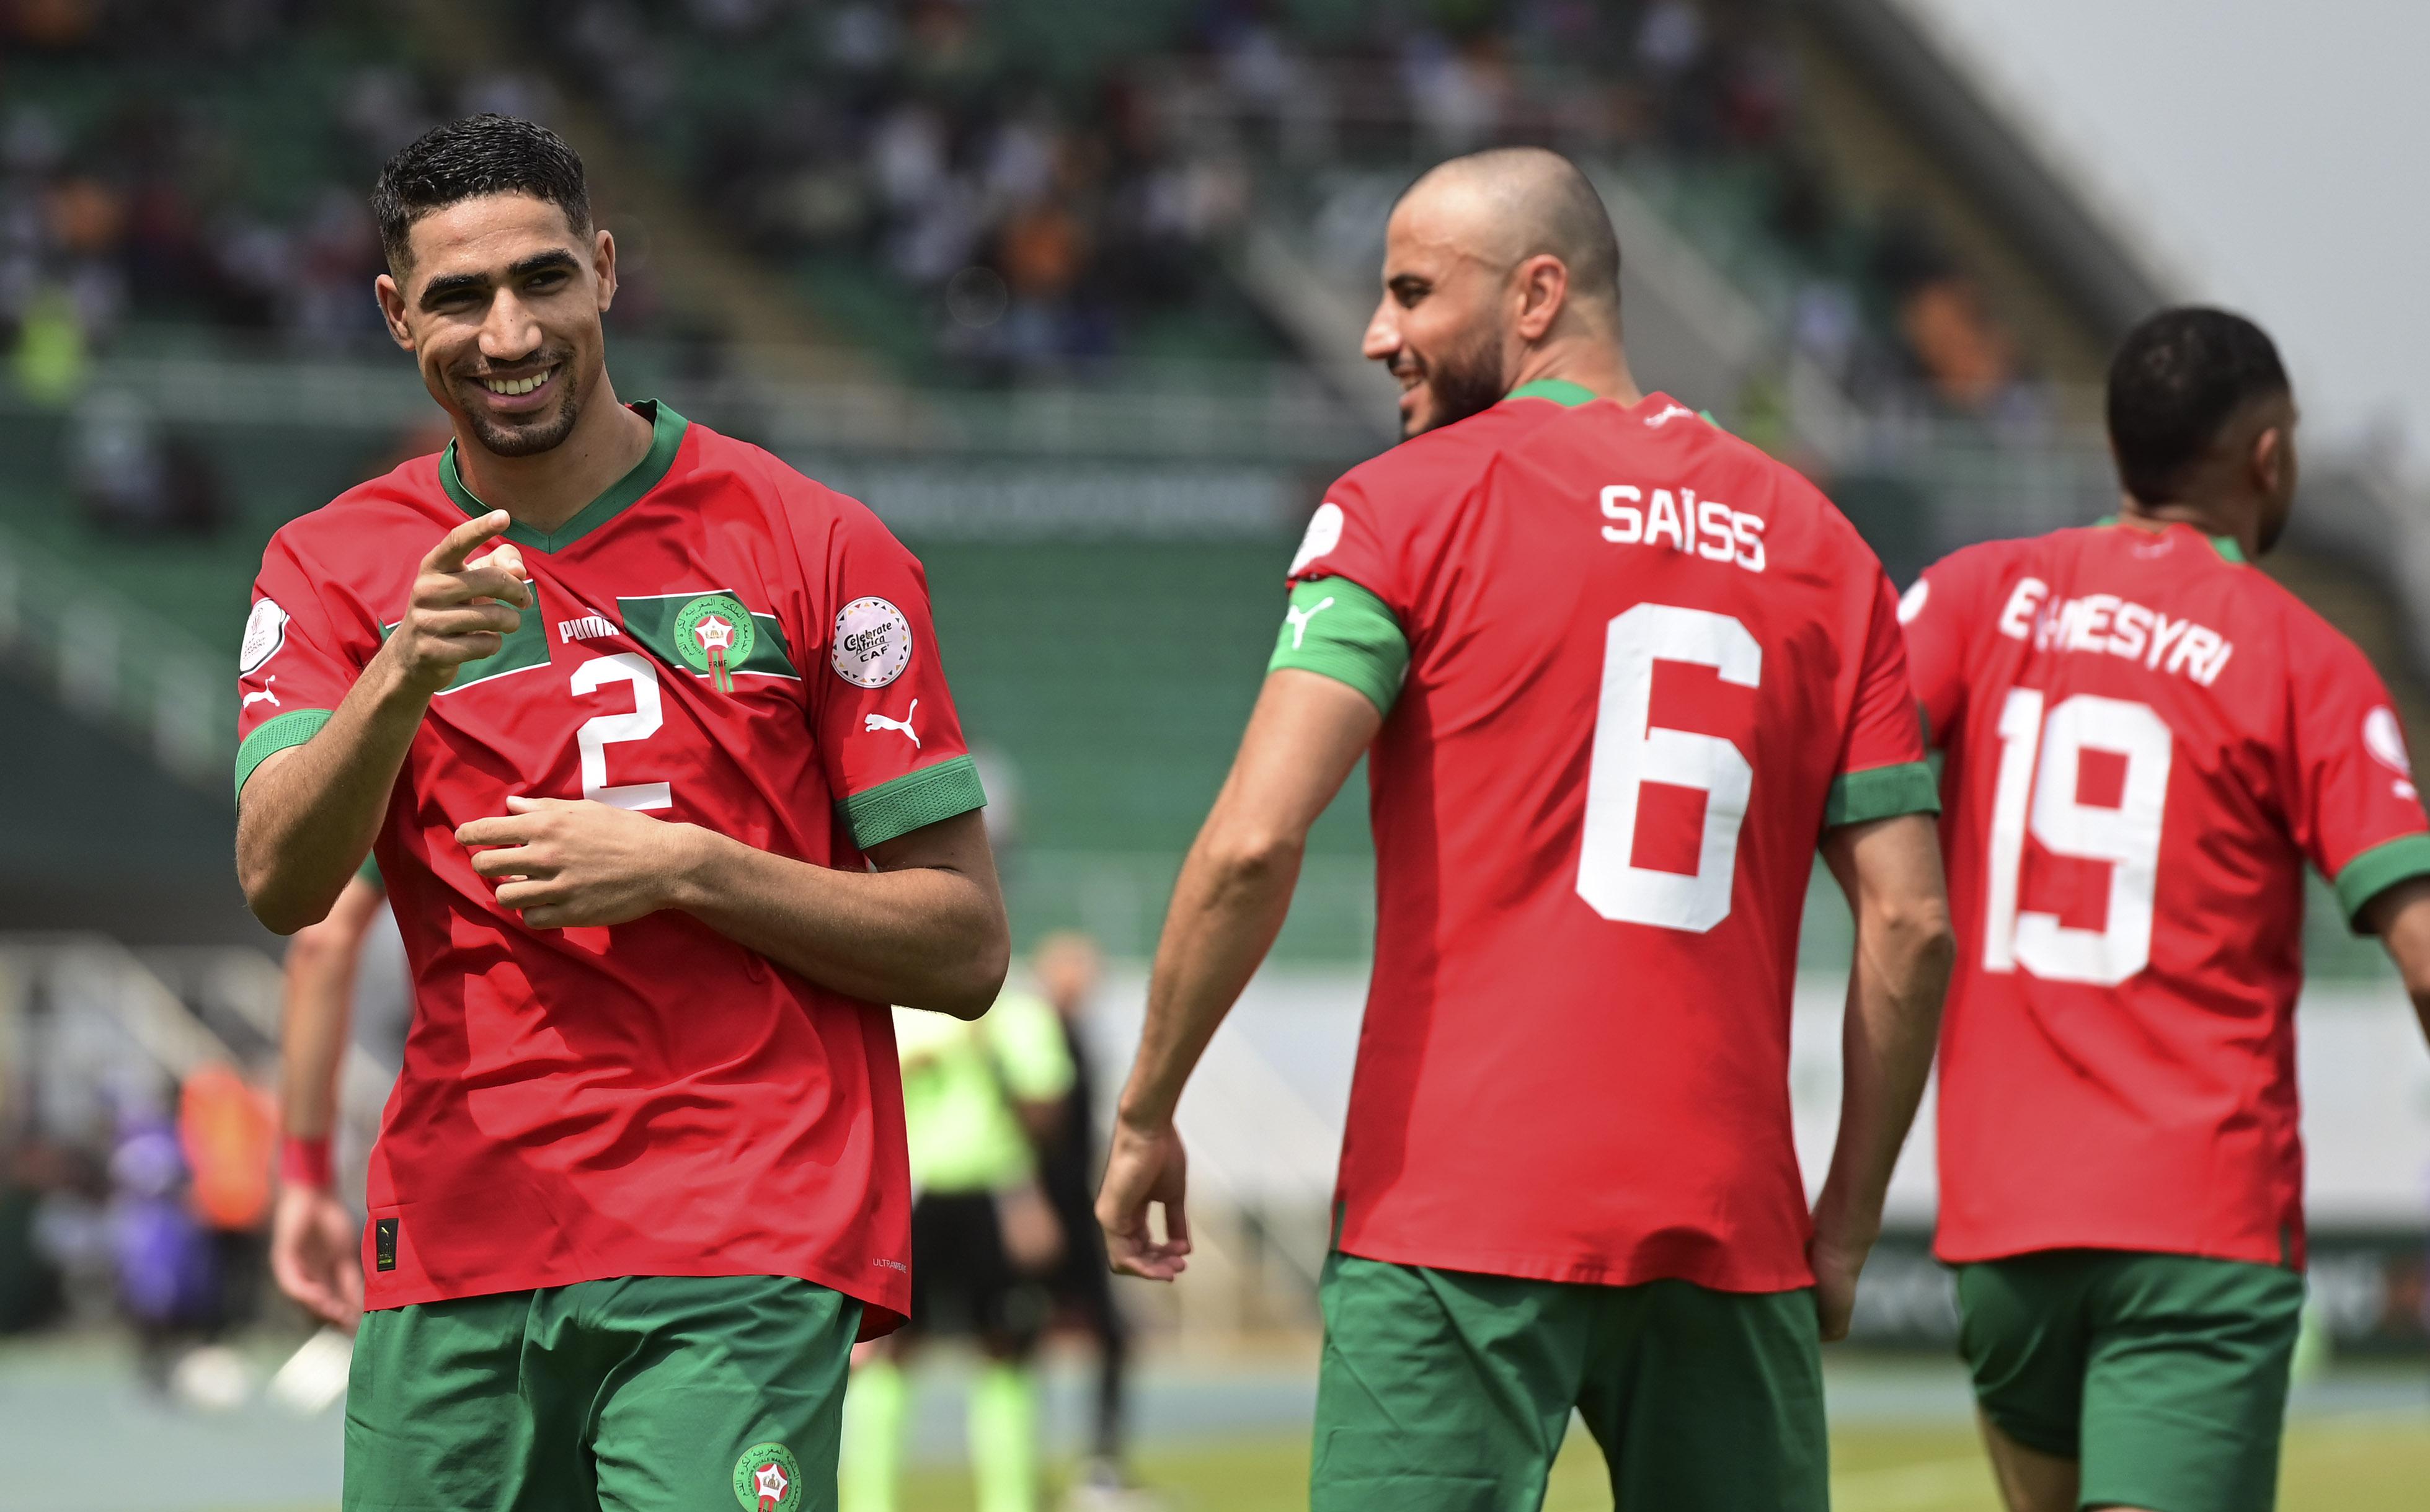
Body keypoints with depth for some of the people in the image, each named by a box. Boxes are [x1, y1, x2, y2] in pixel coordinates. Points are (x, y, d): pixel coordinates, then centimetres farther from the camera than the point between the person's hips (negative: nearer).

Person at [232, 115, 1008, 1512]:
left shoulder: (812, 547, 3)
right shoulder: (337, 570, 9)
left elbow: (967, 950, 2)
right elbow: (280, 884, -8)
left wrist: (681, 868, -11)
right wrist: (403, 675, -25)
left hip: (747, 1257, -3)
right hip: (458, 1260, 3)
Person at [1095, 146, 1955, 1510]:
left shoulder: (1410, 504, 1)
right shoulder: (1818, 544, 14)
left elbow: (1256, 844, -10)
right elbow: (1911, 924, 9)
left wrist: (1146, 1117, 1)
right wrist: (1848, 1230, 15)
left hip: (1461, 1218, -4)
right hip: (1732, 1228, 4)